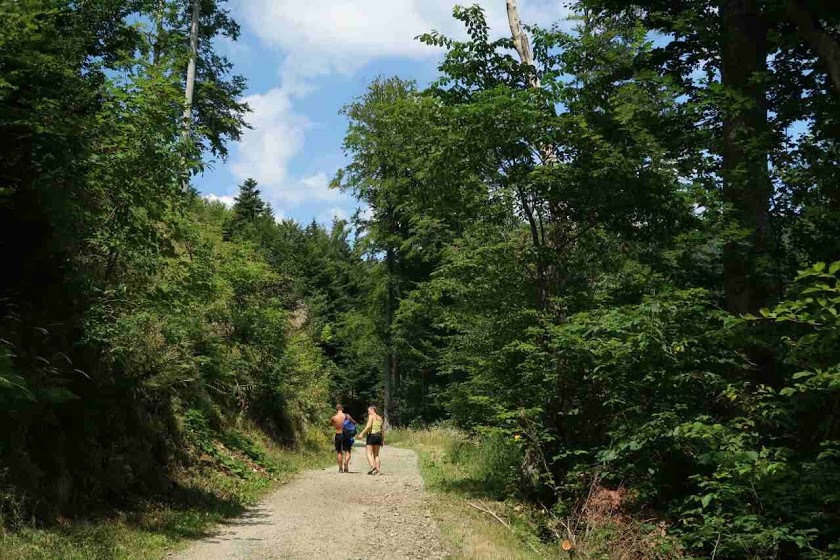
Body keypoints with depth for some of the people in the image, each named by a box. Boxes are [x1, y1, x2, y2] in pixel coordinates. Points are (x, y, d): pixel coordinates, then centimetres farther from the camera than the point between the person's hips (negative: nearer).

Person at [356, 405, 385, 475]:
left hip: (371, 435, -6)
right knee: (376, 454, 12)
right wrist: (383, 440, 18)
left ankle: (372, 466, -27)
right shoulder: (380, 418, 17)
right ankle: (378, 470, 4)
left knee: (369, 453, -6)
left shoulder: (371, 416, -2)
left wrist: (362, 433, -17)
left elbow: (369, 426, -16)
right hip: (379, 436, 6)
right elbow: (383, 430, 15)